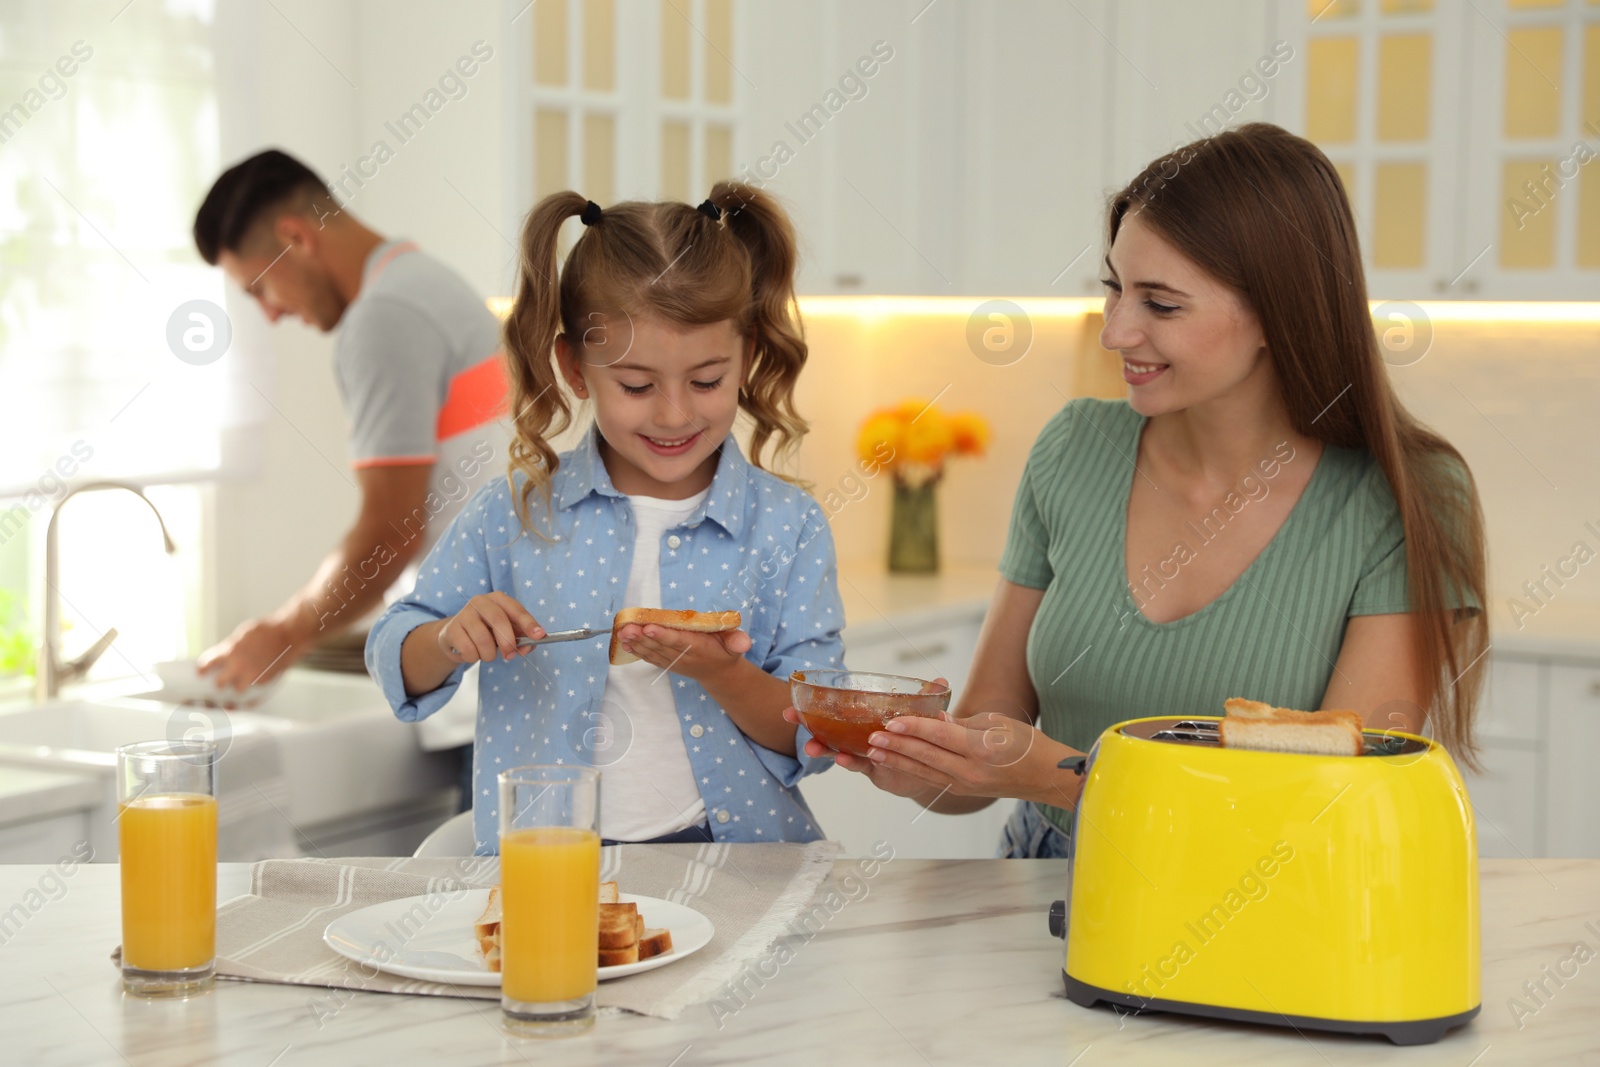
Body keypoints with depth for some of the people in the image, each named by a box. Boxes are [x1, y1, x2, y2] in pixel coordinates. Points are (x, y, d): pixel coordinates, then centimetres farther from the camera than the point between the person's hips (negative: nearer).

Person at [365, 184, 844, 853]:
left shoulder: (789, 528, 3)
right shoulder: (513, 515, 5)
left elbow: (813, 739, 2)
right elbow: (396, 663, 14)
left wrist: (722, 674, -16)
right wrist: (451, 639, -8)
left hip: (739, 850, -1)